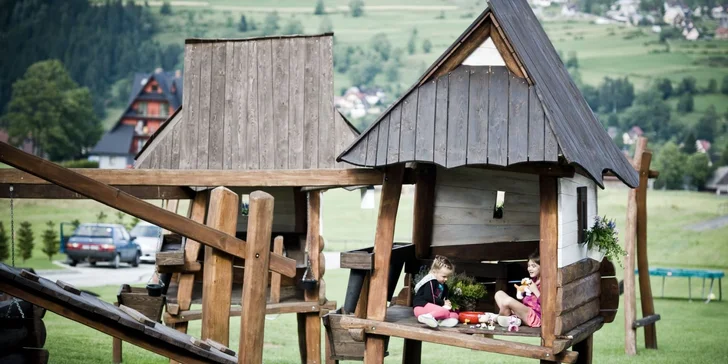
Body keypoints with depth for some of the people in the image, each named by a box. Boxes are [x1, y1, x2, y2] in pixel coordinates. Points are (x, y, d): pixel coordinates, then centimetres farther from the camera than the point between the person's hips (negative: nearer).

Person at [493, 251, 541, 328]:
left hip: (536, 317, -10)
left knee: (508, 301, -31)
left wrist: (535, 291, -16)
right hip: (526, 313, 10)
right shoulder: (532, 281, 17)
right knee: (499, 294, 7)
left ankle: (498, 319, -3)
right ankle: (512, 318, -13)